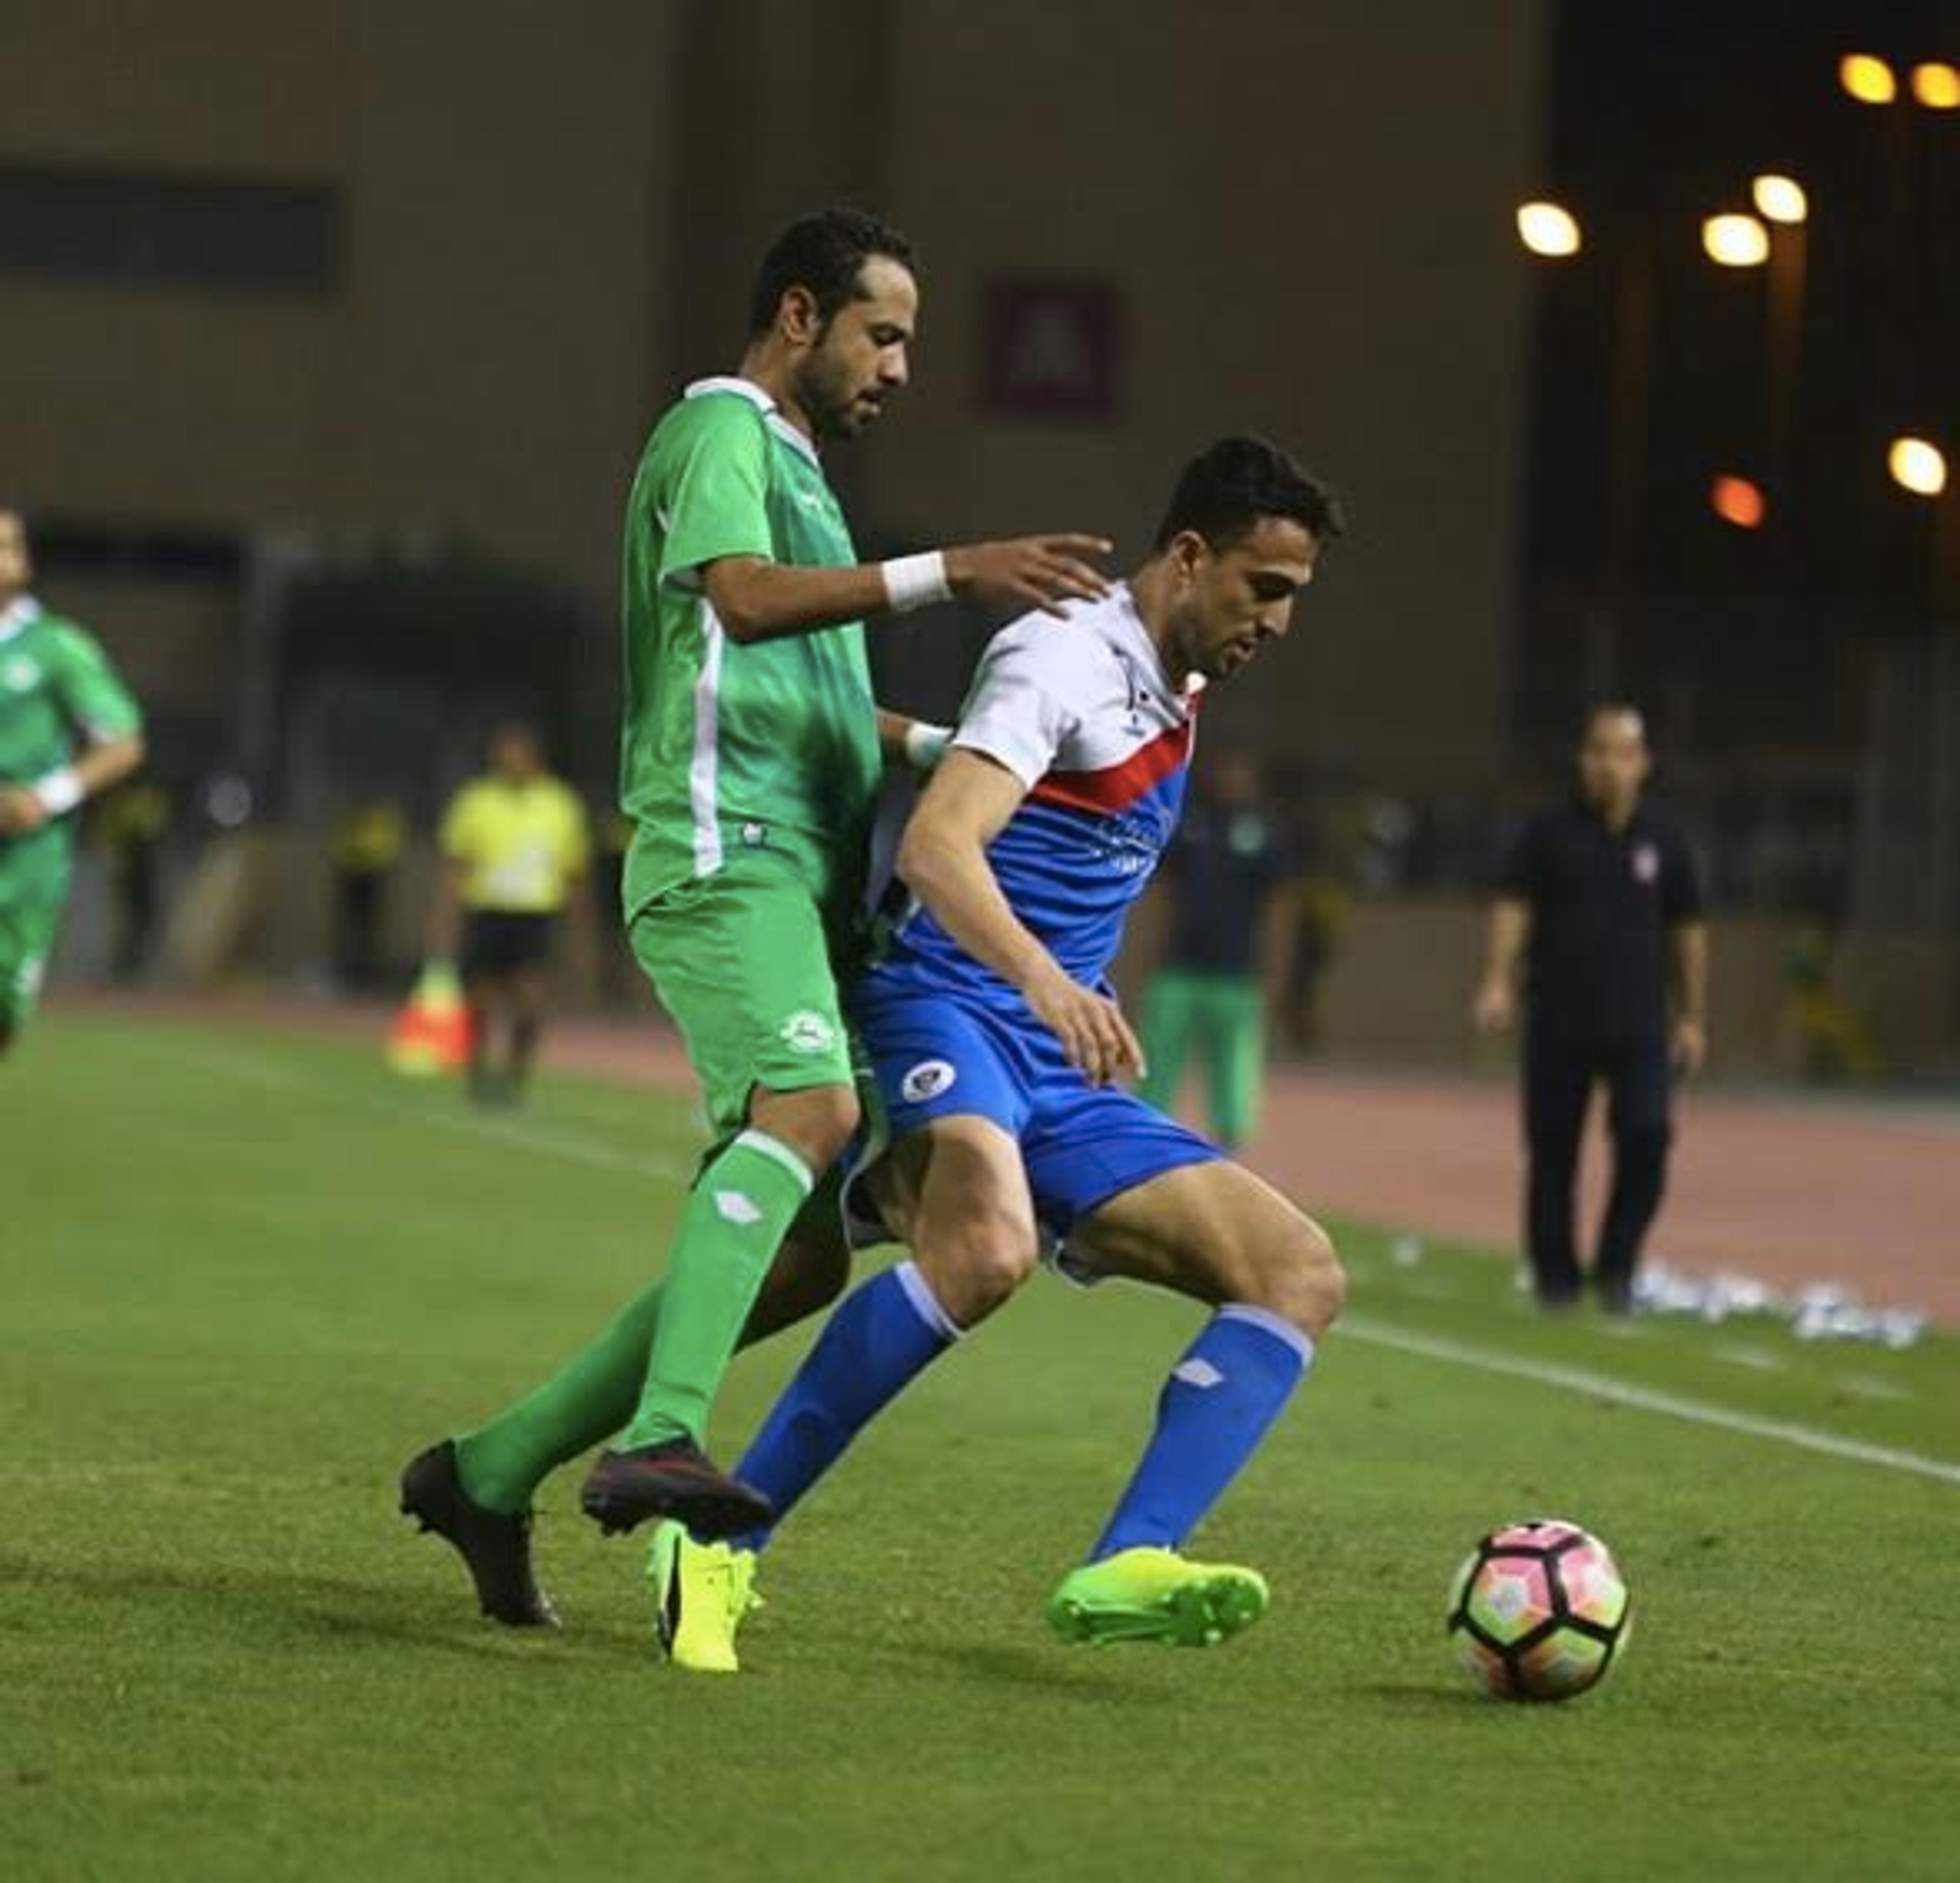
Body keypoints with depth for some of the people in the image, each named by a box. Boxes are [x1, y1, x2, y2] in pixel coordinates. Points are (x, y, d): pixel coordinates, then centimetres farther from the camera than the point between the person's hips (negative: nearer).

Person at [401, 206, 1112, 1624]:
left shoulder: (794, 465, 30)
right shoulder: (723, 428, 0)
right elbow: (742, 596, -21)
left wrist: (953, 748, 27)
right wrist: (950, 574, -30)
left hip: (803, 879, 10)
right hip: (728, 854, -10)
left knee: (799, 1254, 3)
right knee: (811, 1107, -33)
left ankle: (493, 1472, 9)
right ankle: (658, 1441, -46)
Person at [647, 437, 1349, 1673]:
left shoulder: (1174, 695, 19)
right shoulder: (1068, 658, -9)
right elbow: (935, 847, -24)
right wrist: (1047, 981, -39)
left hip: (1061, 1076, 9)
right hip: (946, 1007, -9)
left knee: (1302, 1276, -5)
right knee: (989, 1247, -39)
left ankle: (1126, 1570, -22)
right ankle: (720, 1545, -29)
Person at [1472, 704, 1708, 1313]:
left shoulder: (1661, 840, 8)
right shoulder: (1549, 832, 3)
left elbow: (1688, 930, 14)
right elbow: (1512, 905, -4)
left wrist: (1692, 1017, 12)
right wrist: (1497, 981, -19)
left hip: (1638, 1023, 1)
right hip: (1558, 1019, -1)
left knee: (1646, 1136, -14)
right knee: (1552, 1149, 2)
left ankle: (1616, 1268, -1)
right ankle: (1555, 1276, 14)